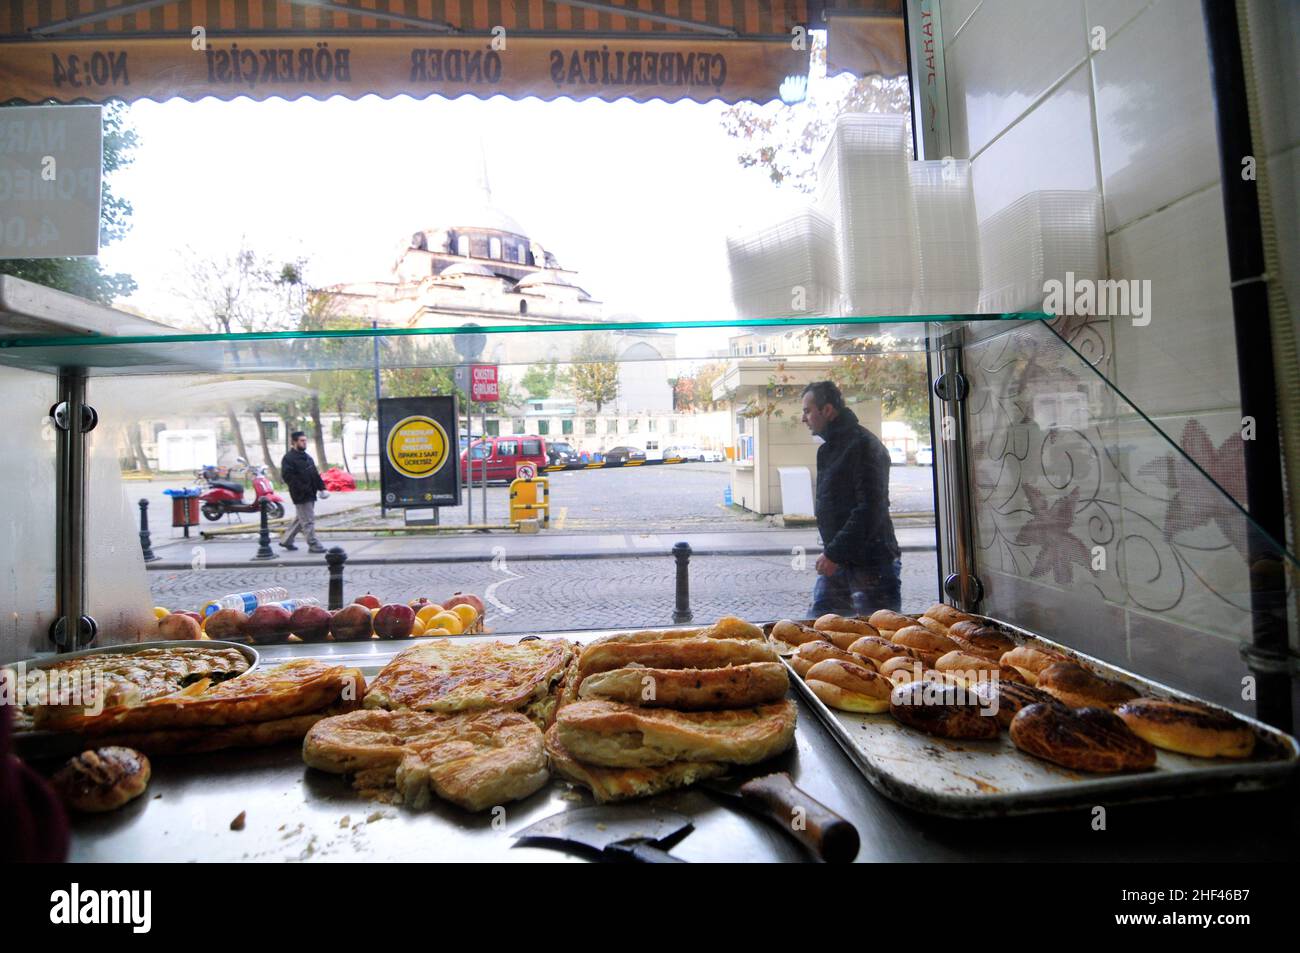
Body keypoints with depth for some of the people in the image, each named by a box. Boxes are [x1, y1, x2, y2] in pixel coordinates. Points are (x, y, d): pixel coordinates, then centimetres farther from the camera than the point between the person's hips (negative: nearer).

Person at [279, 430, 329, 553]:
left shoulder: (307, 457, 17)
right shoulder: (288, 458, -10)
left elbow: (315, 474, 19)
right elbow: (288, 477, -19)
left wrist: (322, 487, 8)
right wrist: (303, 489, -24)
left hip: (310, 494, 9)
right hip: (301, 496, -9)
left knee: (300, 519, 18)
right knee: (308, 521, -5)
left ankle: (286, 540, 31)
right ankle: (313, 545, 1)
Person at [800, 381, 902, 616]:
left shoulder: (863, 445, -15)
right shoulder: (828, 448, 16)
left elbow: (870, 510, -22)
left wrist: (834, 554, -20)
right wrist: (830, 552, 14)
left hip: (871, 562, -9)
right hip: (837, 561, 9)